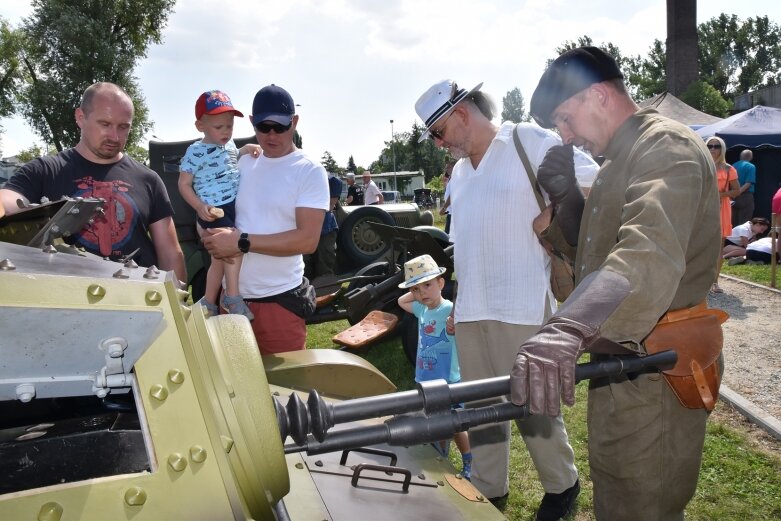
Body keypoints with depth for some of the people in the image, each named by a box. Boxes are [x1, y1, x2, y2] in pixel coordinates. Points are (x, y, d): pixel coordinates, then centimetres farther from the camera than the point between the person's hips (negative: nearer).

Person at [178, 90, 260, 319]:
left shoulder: (229, 144, 10)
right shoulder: (196, 152, -11)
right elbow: (184, 184, -8)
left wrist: (246, 149, 11)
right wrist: (200, 207, -22)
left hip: (235, 208, 8)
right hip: (214, 212, -8)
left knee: (220, 259, 15)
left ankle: (208, 302, 29)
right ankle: (232, 297, -13)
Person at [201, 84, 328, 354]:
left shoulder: (309, 171, -7)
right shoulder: (242, 163, 9)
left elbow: (307, 240, -17)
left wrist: (242, 242, -20)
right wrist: (213, 237, -7)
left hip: (280, 299, -5)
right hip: (232, 295, 5)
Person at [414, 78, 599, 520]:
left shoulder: (531, 143, -7)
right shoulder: (460, 171, 16)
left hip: (522, 307, -7)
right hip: (471, 311, 7)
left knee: (533, 405, 5)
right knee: (482, 406, 14)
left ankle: (563, 486, 28)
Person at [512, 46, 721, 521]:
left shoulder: (667, 146, -18)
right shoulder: (620, 159, 14)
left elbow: (650, 254, -39)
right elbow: (594, 254, 19)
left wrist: (566, 329, -55)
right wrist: (565, 197, 1)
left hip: (653, 374, -10)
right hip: (621, 364, 10)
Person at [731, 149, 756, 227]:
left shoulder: (733, 166, 11)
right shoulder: (751, 166, -4)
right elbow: (748, 183, -15)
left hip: (733, 198, 5)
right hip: (746, 197, -5)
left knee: (733, 223, 9)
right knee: (744, 223, -5)